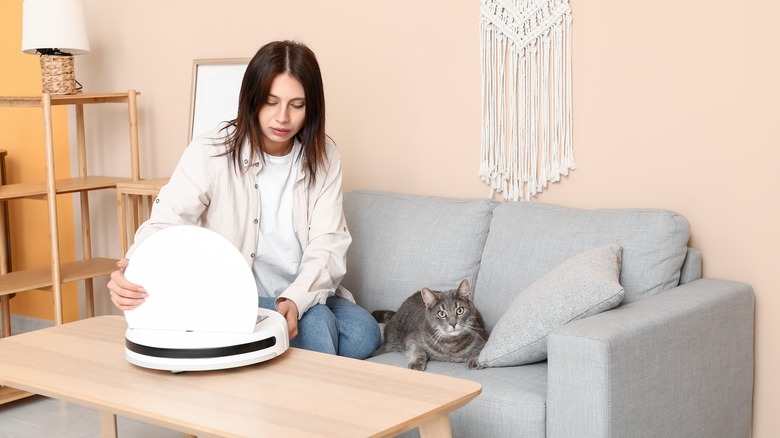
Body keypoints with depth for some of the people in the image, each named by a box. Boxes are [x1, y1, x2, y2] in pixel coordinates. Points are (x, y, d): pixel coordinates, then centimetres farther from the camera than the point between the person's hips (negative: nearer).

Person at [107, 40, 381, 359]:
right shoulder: (210, 153, -11)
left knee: (364, 335, -23)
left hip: (306, 294, 4)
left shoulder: (323, 157, -1)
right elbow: (166, 223, -20)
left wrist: (295, 301, -29)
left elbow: (327, 244, -9)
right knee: (315, 323, -30)